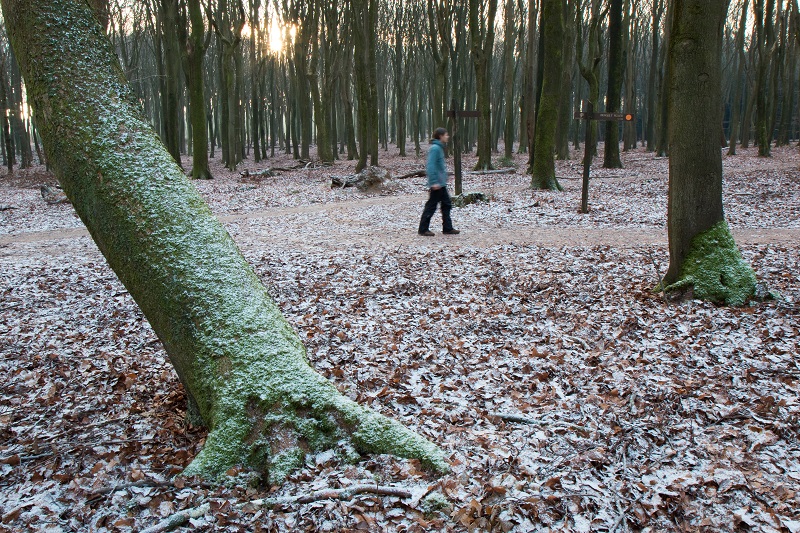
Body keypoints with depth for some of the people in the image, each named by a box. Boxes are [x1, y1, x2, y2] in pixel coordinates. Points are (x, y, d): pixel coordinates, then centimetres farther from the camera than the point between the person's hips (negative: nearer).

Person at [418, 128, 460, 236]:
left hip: (441, 184, 10)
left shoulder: (439, 148, 14)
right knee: (431, 206, -3)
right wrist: (434, 182, -25)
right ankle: (423, 229, 5)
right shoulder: (435, 148, -16)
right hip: (437, 184, -10)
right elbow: (431, 166, -22)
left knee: (446, 205, 12)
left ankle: (447, 228, 17)